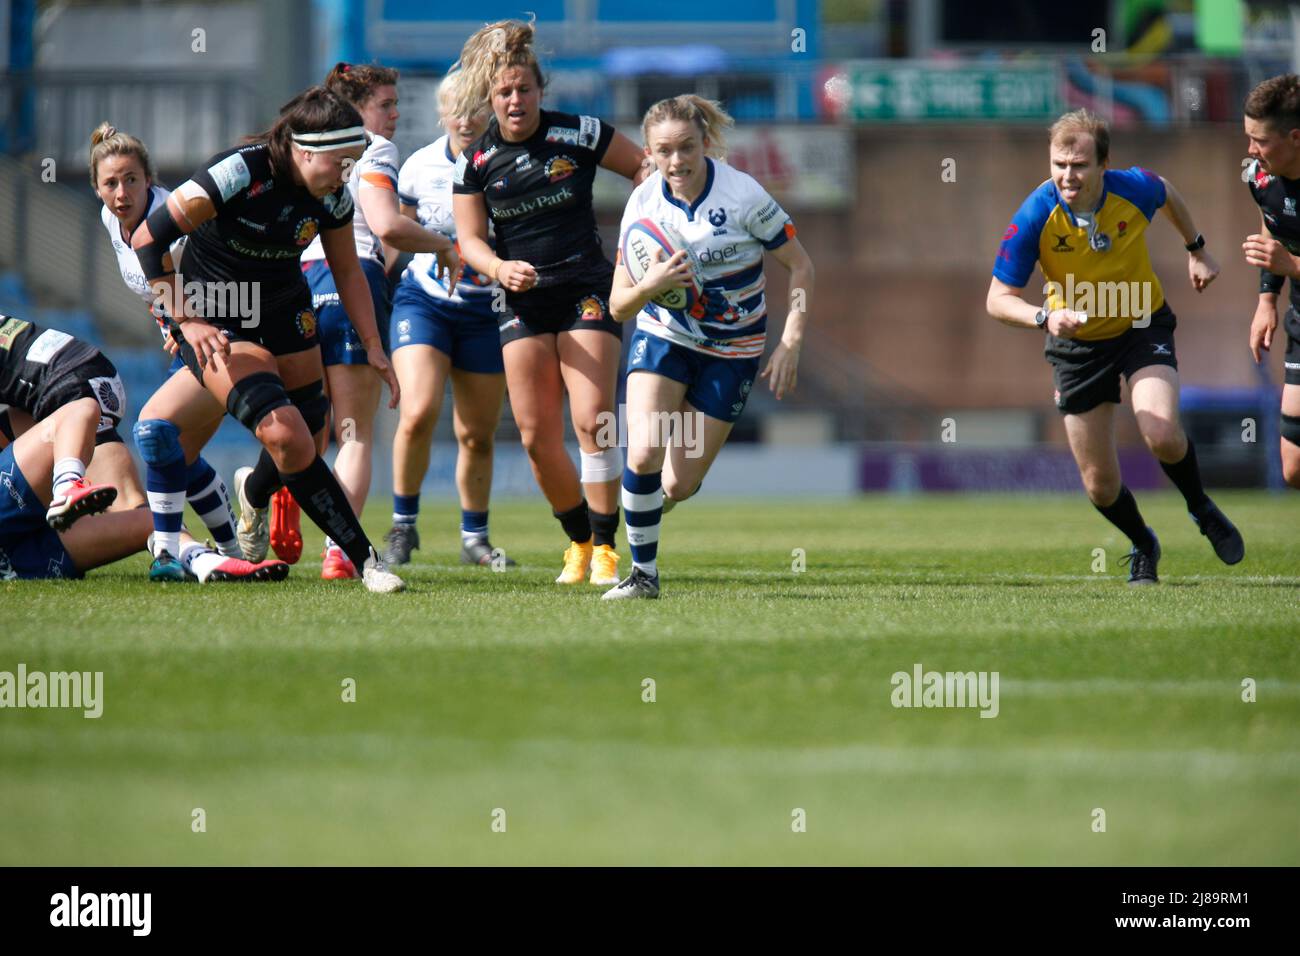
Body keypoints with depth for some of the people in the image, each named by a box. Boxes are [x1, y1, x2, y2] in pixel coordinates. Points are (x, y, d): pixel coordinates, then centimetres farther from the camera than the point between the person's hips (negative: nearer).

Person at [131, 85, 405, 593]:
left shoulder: (333, 196, -8)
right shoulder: (237, 174, -27)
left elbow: (347, 272, 9)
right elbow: (147, 240, -23)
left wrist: (374, 346, 2)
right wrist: (186, 320, -24)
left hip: (285, 310, 6)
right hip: (214, 317, -6)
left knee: (310, 432, 6)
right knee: (285, 433, -22)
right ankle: (364, 560, -16)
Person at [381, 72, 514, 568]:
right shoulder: (419, 166, -2)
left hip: (487, 309, 0)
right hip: (423, 300, 0)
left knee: (477, 435, 5)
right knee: (418, 413, -19)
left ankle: (474, 537, 25)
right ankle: (404, 523, 0)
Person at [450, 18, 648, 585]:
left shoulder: (579, 135, -5)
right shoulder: (475, 161, 1)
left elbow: (643, 168, 7)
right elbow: (469, 238, 1)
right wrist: (499, 268, -19)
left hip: (587, 290, -3)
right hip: (524, 301, 3)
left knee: (592, 420, -16)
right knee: (536, 435, -2)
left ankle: (605, 548, -10)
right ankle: (578, 541, 17)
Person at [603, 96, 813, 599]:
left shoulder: (743, 195, -19)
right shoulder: (643, 204, -10)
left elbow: (800, 266, -10)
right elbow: (619, 306, -6)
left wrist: (790, 345, -18)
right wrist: (649, 285, -29)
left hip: (731, 352, -1)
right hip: (663, 337, 1)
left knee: (677, 486, -1)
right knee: (643, 456, -21)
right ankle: (643, 572, -3)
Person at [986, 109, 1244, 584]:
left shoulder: (1135, 189, -21)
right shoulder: (1034, 218, -26)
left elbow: (1167, 194, 6)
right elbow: (998, 299, -20)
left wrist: (1197, 249, 17)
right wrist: (1045, 317, -38)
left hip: (1143, 326, 0)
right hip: (1078, 344, 0)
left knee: (1162, 435, -26)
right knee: (1100, 484, 2)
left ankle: (1202, 509, 7)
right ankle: (1144, 547, 35)